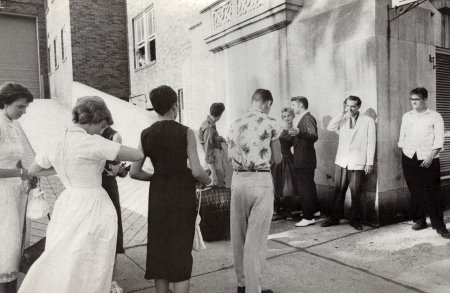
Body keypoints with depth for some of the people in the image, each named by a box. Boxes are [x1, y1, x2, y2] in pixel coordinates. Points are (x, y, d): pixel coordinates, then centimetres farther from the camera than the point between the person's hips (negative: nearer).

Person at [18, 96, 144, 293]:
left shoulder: (56, 144, 4)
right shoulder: (93, 143, -17)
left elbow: (32, 170, 22)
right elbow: (138, 155, -14)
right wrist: (112, 156, 5)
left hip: (67, 206, 7)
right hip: (92, 209, -6)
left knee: (58, 270, 19)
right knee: (89, 274, 7)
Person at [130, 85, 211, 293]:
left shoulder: (146, 134, 0)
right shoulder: (186, 133, -11)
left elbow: (134, 172, 0)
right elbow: (196, 171, -17)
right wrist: (208, 180, 4)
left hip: (158, 196, 4)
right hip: (182, 195, -3)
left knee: (159, 249, 17)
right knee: (181, 252, 8)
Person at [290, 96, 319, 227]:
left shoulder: (308, 118, -14)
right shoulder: (303, 118, 14)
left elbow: (314, 136, -29)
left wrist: (299, 132, -42)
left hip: (305, 161, -10)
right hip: (302, 160, 10)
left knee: (305, 188, -5)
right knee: (309, 186, 20)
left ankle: (308, 217, 2)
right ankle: (314, 210, 35)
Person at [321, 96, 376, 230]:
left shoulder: (368, 121, 3)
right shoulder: (342, 120, 12)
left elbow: (371, 142, 0)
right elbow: (330, 128, -5)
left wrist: (370, 163, -5)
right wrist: (342, 114, -9)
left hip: (357, 163, -3)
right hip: (341, 162, 3)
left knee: (356, 193, 0)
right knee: (338, 191, 5)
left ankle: (355, 220, 15)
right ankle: (335, 218, 16)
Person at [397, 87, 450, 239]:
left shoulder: (435, 116, 1)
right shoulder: (406, 116, 12)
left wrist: (431, 156, -13)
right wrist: (403, 152, 7)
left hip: (428, 159, -3)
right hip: (409, 158, 3)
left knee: (433, 192, -3)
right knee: (415, 191, 7)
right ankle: (419, 220, 19)